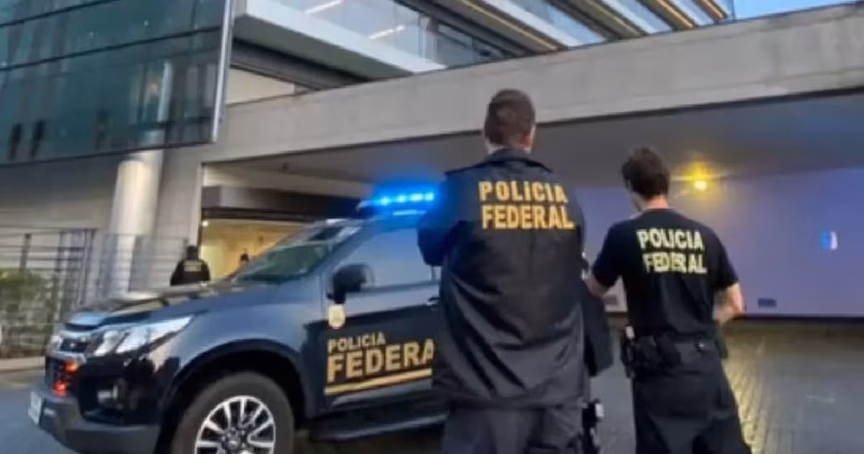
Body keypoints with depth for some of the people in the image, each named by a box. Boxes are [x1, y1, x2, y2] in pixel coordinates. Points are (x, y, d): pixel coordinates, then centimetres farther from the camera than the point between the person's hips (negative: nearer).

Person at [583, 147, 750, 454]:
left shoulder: (623, 234, -8)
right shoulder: (705, 236, 4)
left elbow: (591, 293, 6)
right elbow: (734, 305, 10)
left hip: (660, 369, -4)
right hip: (707, 364, 4)